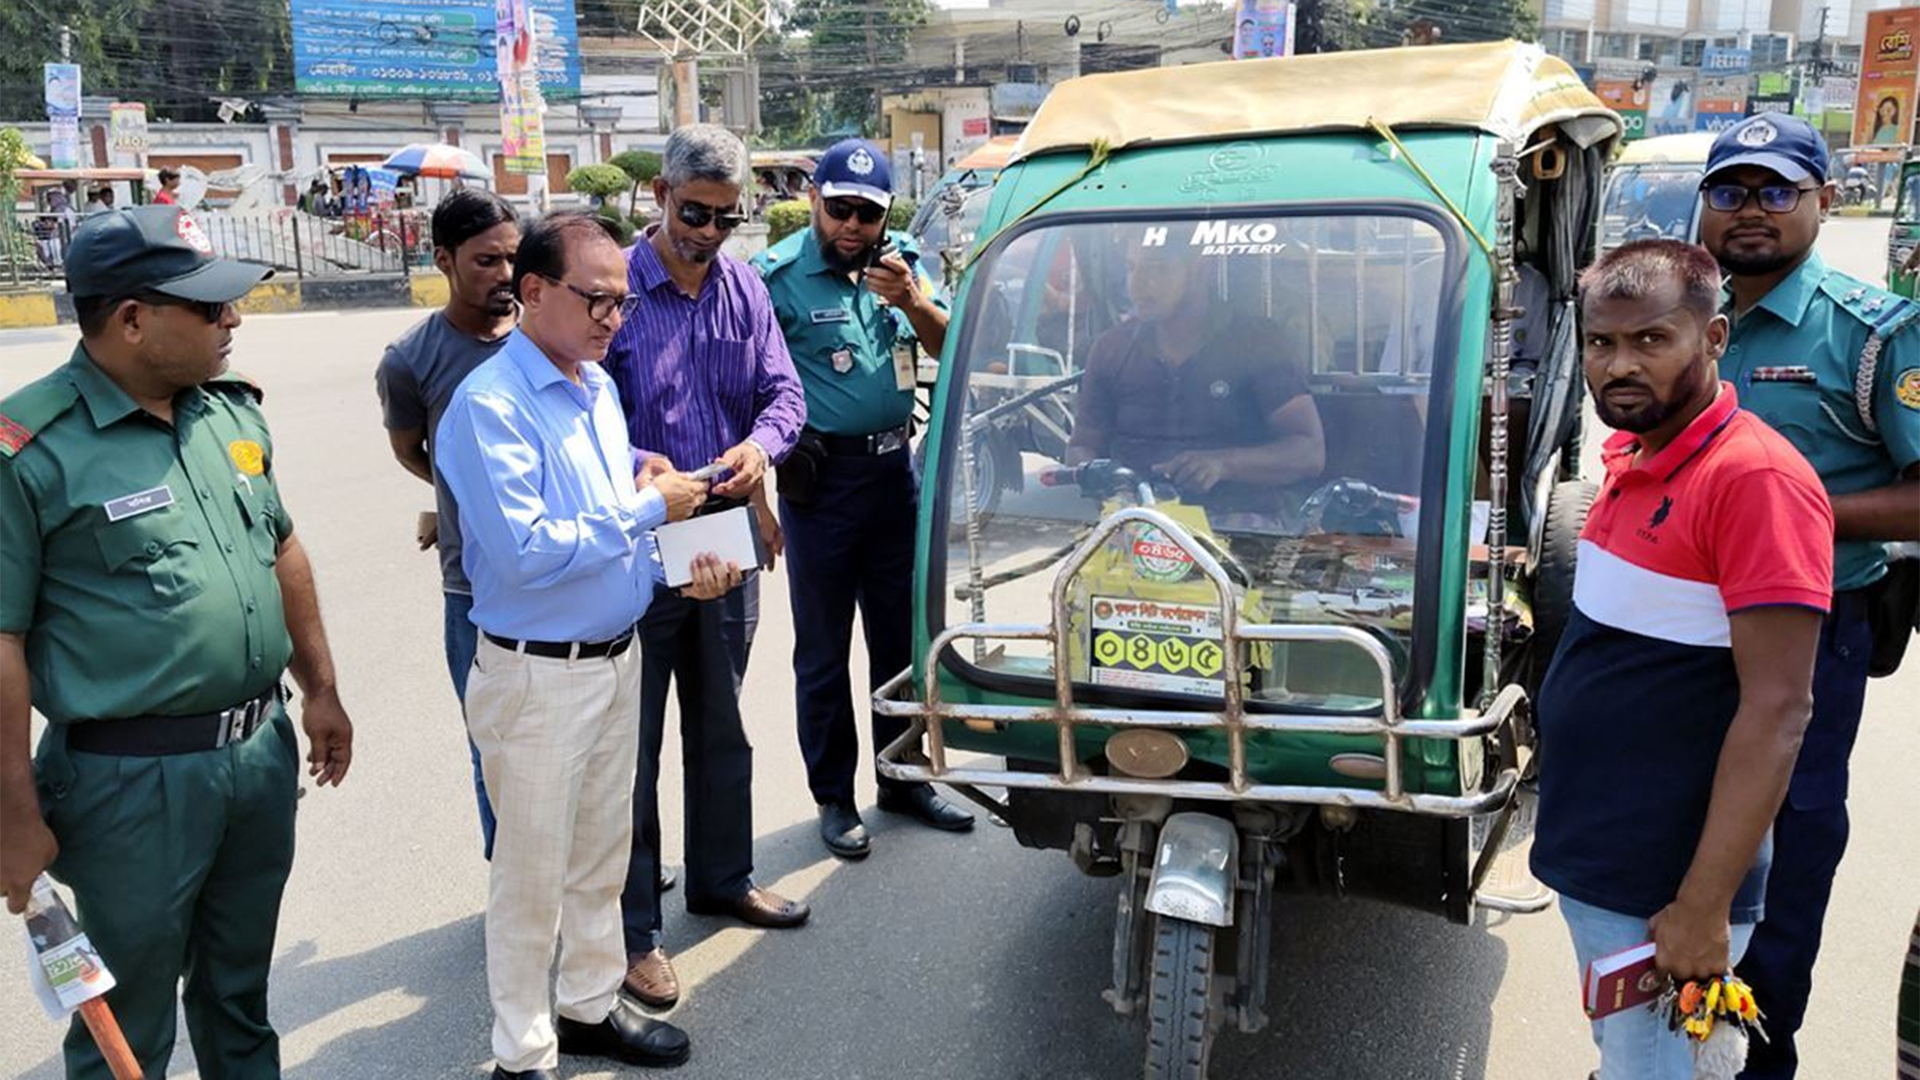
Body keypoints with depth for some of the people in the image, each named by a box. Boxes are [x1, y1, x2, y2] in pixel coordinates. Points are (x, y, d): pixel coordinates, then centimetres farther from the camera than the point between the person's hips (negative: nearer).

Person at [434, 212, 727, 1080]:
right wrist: (647, 508, -20)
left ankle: (592, 1005, 39)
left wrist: (676, 569, -2)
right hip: (538, 675, -8)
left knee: (602, 853, 21)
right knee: (532, 874, 7)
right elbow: (523, 552, -27)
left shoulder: (599, 387, 7)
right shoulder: (489, 407, -19)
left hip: (618, 656, 8)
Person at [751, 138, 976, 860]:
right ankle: (834, 798, 21)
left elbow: (953, 350, 0)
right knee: (823, 651, 7)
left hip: (895, 468, 5)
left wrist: (911, 302, -16)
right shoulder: (778, 274, -11)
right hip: (821, 477, -5)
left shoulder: (902, 263, 5)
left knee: (902, 636, 16)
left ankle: (904, 779, 32)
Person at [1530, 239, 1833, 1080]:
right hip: (1590, 858, 8)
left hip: (1662, 891, -8)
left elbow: (1776, 710, -22)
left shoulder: (1755, 479, -20)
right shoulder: (1629, 456, 6)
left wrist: (1704, 907, -22)